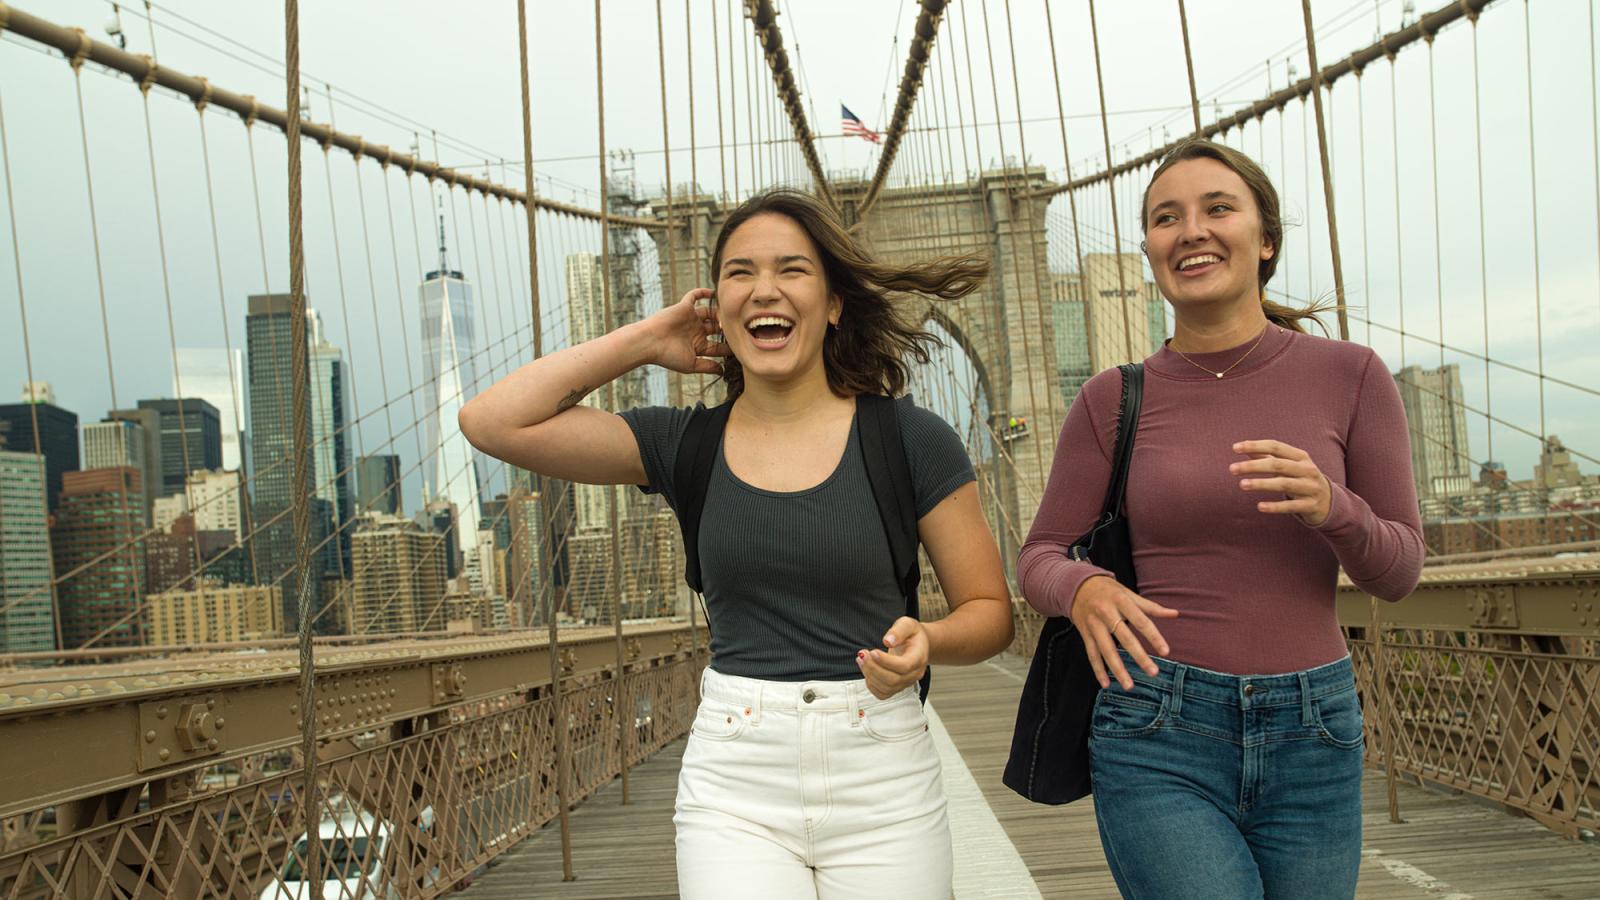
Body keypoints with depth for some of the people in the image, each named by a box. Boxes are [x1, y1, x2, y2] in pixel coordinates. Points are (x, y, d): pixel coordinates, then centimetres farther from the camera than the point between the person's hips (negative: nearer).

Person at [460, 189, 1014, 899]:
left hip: (882, 784, 0)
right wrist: (645, 340, 2)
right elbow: (492, 421, -3)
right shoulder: (682, 445, 3)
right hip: (733, 788, 1)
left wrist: (926, 642, -19)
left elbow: (990, 611, 3)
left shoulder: (909, 438, -2)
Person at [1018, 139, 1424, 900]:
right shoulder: (1113, 400, 0)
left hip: (1312, 744, 2)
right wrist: (1085, 591, -20)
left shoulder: (1349, 376, 0)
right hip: (1158, 736, -2)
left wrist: (1329, 506, -20)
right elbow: (1039, 560, 4)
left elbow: (1398, 569, 2)